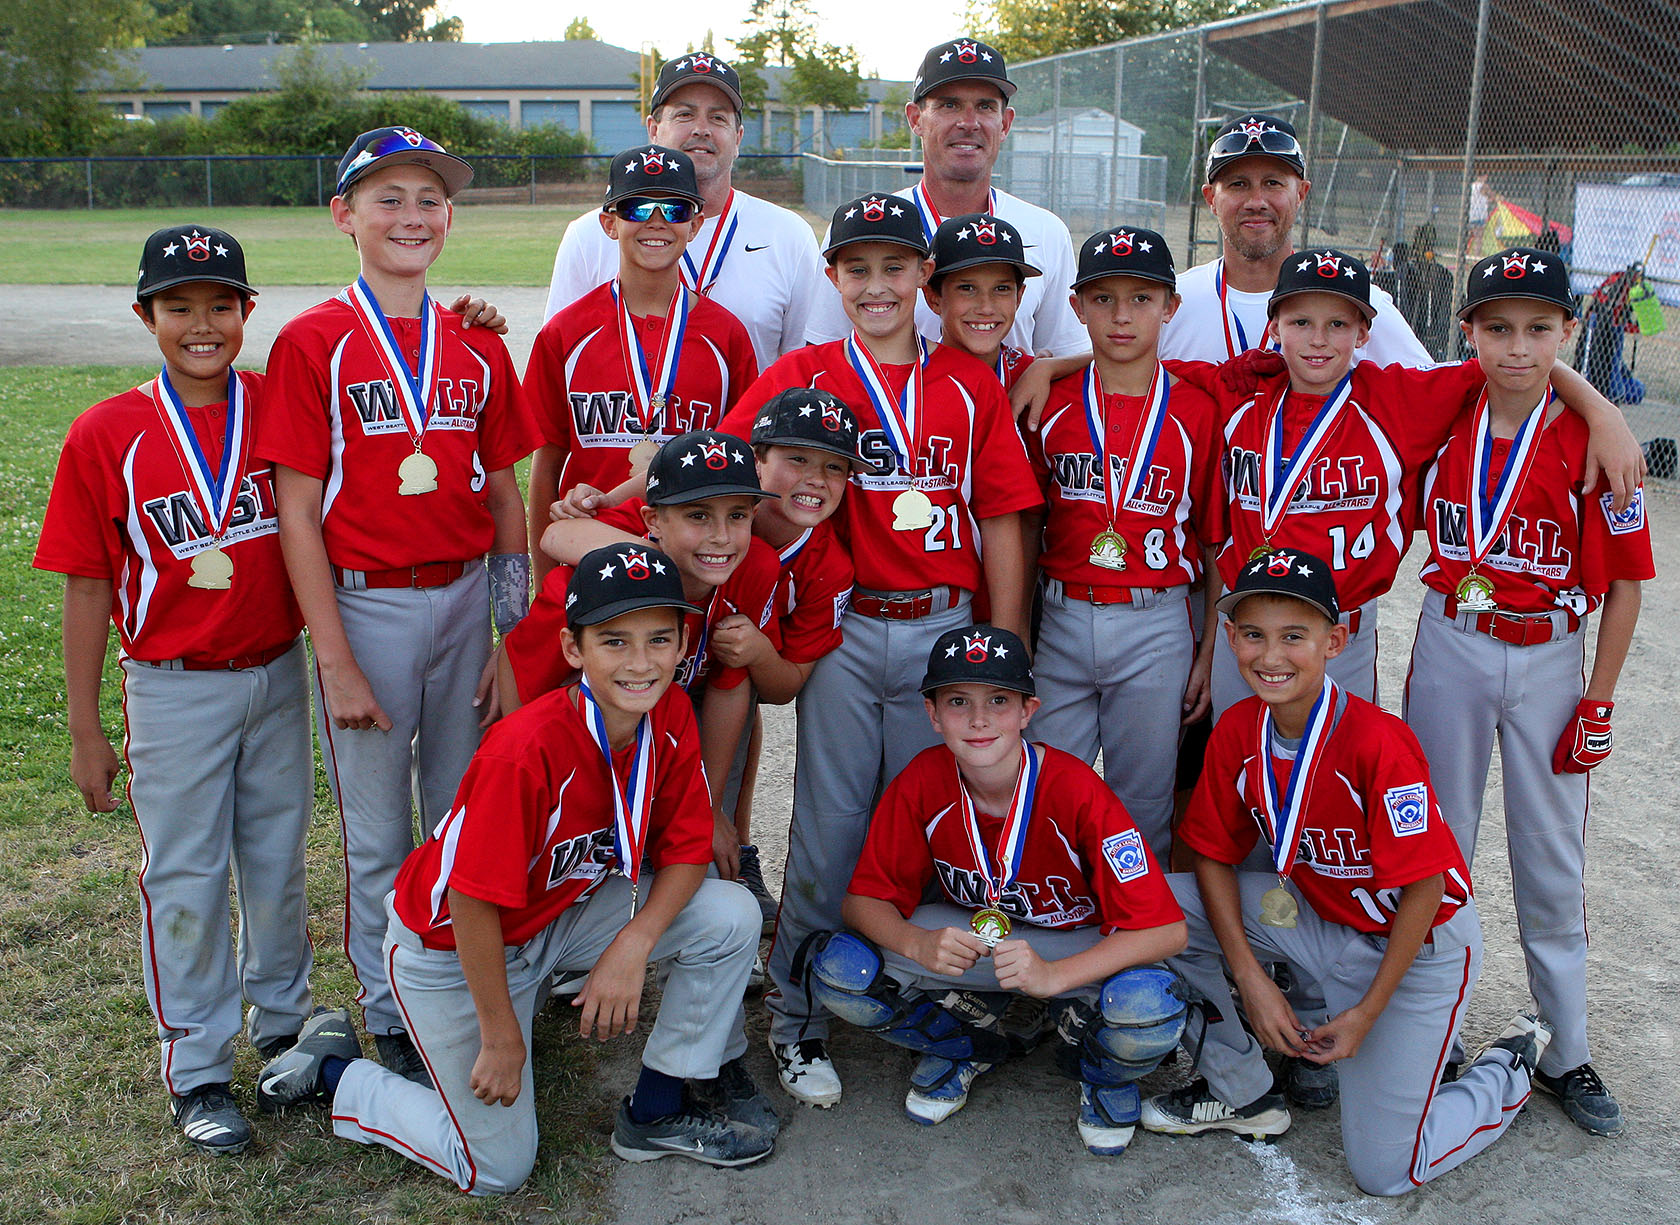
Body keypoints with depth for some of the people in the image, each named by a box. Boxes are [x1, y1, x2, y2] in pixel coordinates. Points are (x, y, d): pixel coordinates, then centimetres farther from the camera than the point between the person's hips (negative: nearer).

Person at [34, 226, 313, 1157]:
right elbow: (88, 590, -4)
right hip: (175, 690, -2)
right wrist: (85, 731, -2)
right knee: (185, 879, 7)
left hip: (279, 676, 3)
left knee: (279, 861, 17)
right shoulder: (107, 435, -8)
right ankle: (196, 1069, 23)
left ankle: (282, 1020, 38)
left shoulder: (280, 408, -2)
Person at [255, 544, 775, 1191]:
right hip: (451, 945, -6)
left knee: (732, 917, -13)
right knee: (497, 1169, 1)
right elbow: (474, 901, -28)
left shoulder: (671, 718, -15)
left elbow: (685, 850, -7)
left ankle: (656, 1112, 6)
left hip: (562, 912, 6)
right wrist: (501, 1038, -18)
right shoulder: (526, 750, -35)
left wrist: (634, 944, -24)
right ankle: (333, 1070, 21)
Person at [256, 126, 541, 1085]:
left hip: (465, 599, 3)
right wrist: (337, 662, -11)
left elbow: (504, 493, 8)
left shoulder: (478, 347, 5)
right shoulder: (313, 342, -6)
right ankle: (389, 1013, 27)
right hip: (365, 606, -3)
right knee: (379, 831, 9)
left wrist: (519, 634, 3)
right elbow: (298, 514, -8)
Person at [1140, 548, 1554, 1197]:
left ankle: (1512, 1063, 23)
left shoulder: (1378, 742, -29)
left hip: (1415, 944, -5)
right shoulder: (1236, 731, -12)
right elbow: (1214, 855, -3)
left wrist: (1368, 1012, -17)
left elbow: (1424, 888, -22)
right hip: (1314, 917, 5)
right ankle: (1242, 1093, 5)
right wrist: (1251, 978, -14)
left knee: (1385, 1170, -6)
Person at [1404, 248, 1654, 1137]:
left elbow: (1624, 582, -7)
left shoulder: (1591, 440, -11)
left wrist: (1599, 704, -6)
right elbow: (1412, 523, 11)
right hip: (1449, 650, 2)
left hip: (1549, 661, -2)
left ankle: (1567, 1053, 23)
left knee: (1552, 859, 8)